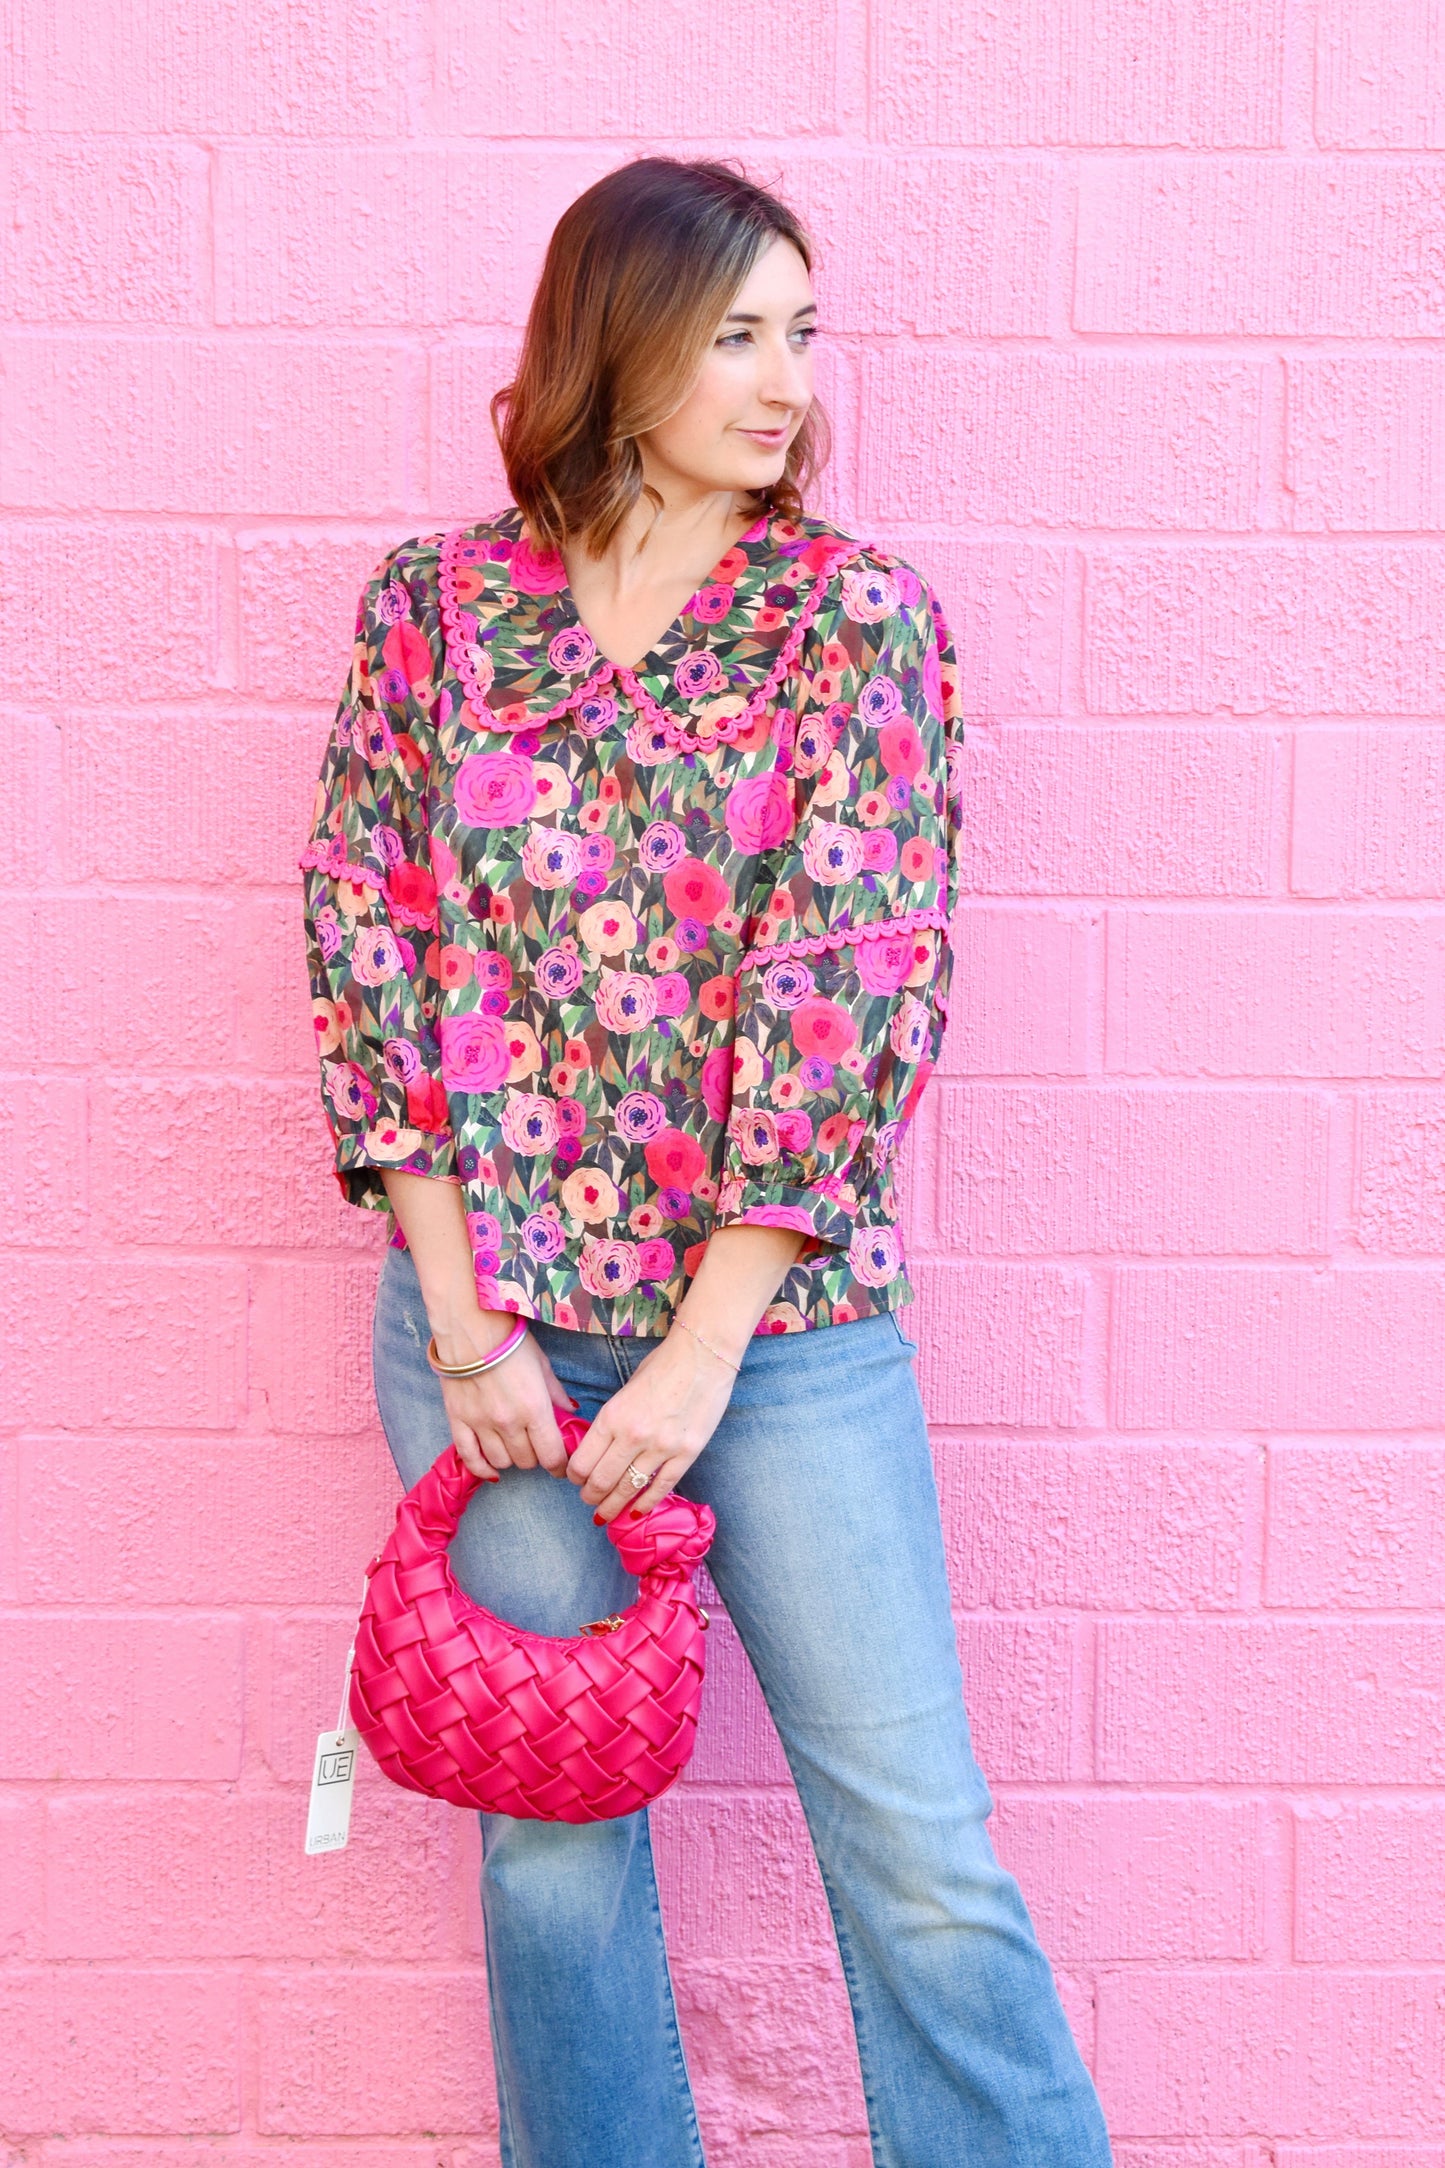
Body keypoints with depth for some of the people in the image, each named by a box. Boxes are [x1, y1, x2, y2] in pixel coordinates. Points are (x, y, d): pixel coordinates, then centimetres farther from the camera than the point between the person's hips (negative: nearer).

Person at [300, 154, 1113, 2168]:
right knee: (551, 1832, 12)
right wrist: (464, 1319, -5)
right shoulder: (434, 602, 3)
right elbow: (369, 947, 1)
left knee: (921, 1848, 3)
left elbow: (852, 987, -9)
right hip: (492, 1317, 2)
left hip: (783, 1313, -1)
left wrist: (704, 1354, -12)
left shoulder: (860, 619, -2)